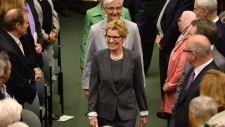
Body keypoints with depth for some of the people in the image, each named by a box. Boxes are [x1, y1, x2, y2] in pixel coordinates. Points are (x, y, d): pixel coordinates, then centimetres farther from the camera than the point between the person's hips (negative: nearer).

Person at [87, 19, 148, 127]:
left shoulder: (134, 57, -6)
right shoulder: (98, 57, -5)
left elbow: (139, 87, 3)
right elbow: (93, 88, -2)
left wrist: (144, 112, 7)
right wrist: (92, 114, -7)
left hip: (127, 113, -1)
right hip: (105, 113, 1)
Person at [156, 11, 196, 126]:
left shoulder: (188, 44, -24)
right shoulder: (183, 39, 7)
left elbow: (181, 70, -24)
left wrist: (169, 86, -11)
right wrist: (168, 82, 11)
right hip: (173, 87, 9)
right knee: (171, 116, 15)